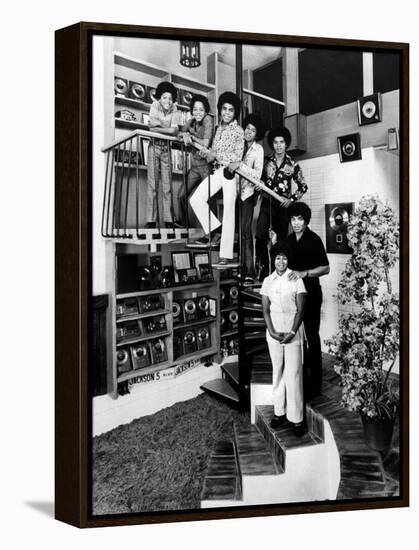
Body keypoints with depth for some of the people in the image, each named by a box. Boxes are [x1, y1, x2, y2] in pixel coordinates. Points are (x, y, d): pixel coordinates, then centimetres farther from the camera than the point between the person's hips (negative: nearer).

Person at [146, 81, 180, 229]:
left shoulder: (174, 109, 2)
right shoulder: (155, 105, -3)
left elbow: (175, 131, -9)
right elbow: (152, 125, -15)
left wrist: (157, 126, -20)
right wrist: (169, 128, -16)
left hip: (166, 148, 2)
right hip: (154, 146, -2)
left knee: (167, 185, -2)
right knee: (152, 184, -6)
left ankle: (169, 220, -1)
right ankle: (151, 220, -6)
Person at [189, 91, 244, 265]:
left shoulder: (238, 130, -2)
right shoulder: (218, 128, 16)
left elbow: (237, 156, -10)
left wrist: (215, 155, -15)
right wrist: (206, 153, -3)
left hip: (230, 172, -6)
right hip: (217, 171, 7)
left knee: (228, 213, -7)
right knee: (196, 199, -6)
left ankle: (226, 256, -4)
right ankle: (213, 230, 12)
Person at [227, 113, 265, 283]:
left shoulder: (258, 149, -1)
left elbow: (257, 174, -13)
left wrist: (240, 165, -22)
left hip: (247, 192, -4)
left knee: (245, 231, -9)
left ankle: (249, 271, -7)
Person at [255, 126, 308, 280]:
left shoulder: (292, 165, 3)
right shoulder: (266, 162, 8)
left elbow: (303, 187, 8)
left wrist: (292, 199, -5)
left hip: (283, 205, -1)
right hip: (267, 204, 1)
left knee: (280, 240, 0)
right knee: (260, 237, -14)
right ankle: (264, 270, -2)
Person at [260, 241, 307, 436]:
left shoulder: (296, 280, -3)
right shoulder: (267, 281, 5)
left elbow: (300, 309, -6)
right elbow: (265, 309, 3)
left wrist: (292, 332, -16)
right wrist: (272, 332, -10)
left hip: (293, 331, -3)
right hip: (274, 331, 3)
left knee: (293, 373, -3)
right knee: (277, 372, 9)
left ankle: (296, 418, 3)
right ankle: (279, 412, 20)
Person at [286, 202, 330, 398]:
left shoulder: (314, 239, -10)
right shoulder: (289, 240, 9)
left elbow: (325, 268, -13)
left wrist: (304, 273, -24)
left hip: (311, 293, -6)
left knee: (311, 337, -2)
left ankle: (315, 384, 7)